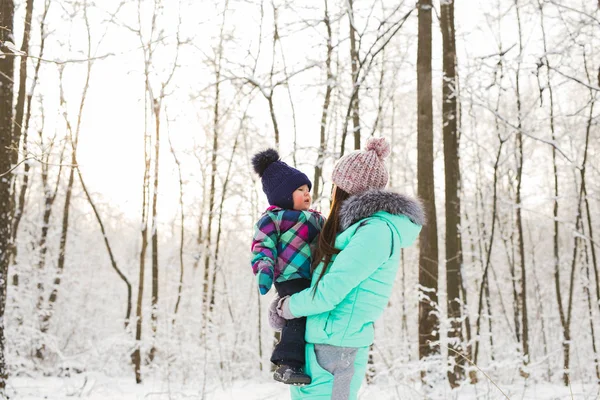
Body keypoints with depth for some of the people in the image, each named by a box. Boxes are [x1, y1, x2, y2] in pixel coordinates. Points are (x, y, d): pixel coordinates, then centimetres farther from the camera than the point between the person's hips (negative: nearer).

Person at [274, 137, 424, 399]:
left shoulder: (377, 232, -16)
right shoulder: (362, 226, 13)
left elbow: (330, 292, -17)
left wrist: (288, 307, -3)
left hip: (335, 349, -9)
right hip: (318, 342, 9)